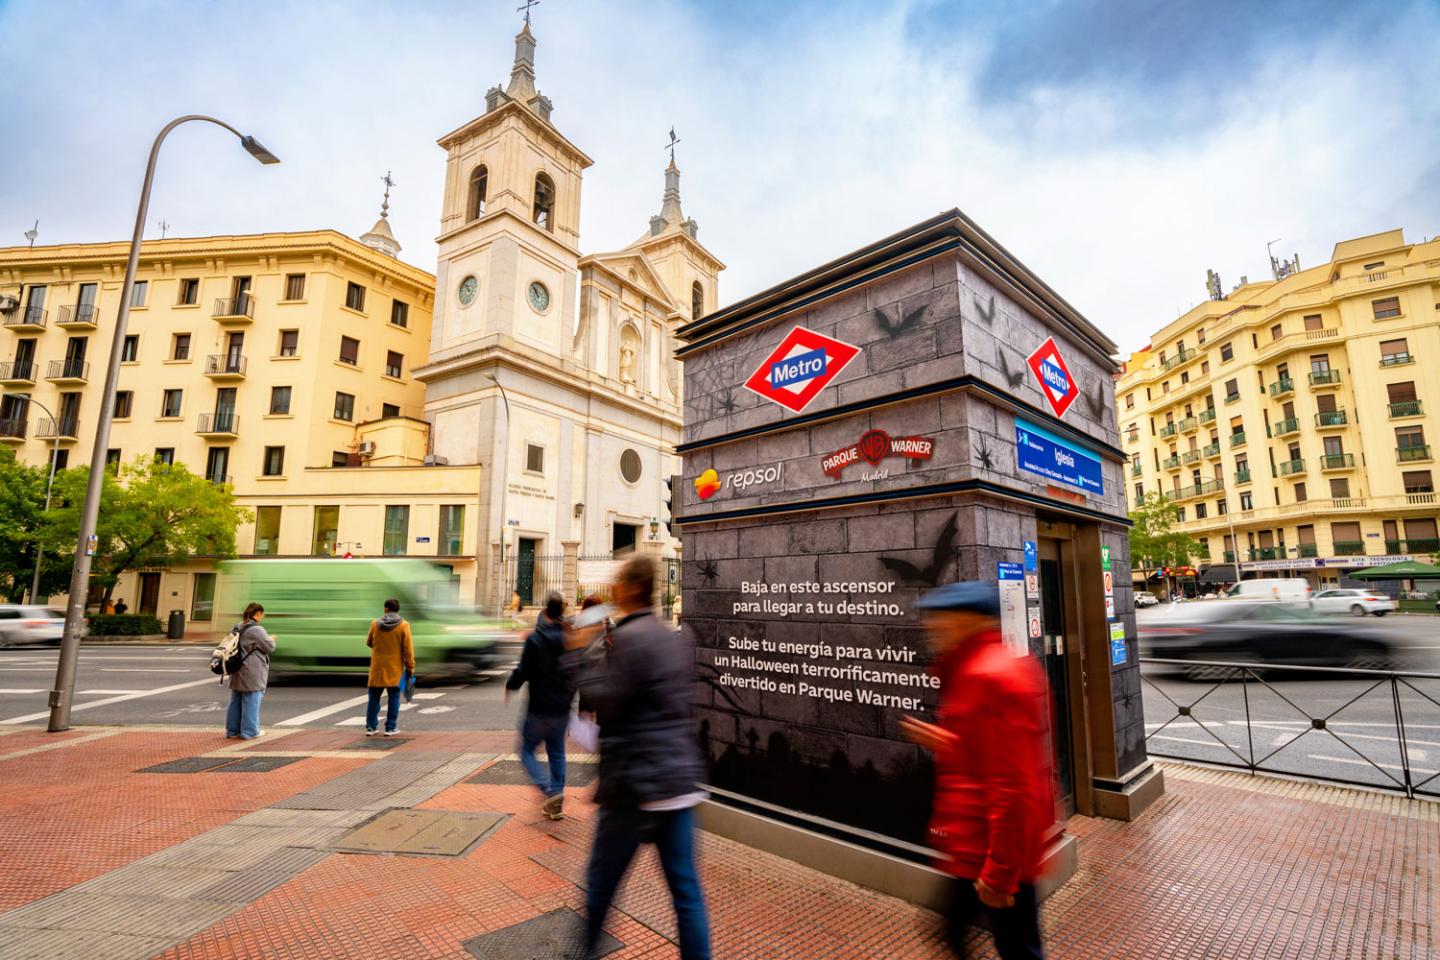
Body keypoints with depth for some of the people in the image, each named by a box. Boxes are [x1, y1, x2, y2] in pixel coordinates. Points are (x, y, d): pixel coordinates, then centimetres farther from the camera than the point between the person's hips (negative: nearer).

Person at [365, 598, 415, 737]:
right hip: (395, 668, -2)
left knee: (374, 697, 13)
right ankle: (391, 728, 6)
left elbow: (369, 643, 12)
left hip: (377, 667, 2)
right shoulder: (403, 625, -9)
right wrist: (410, 666, -2)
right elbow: (408, 649, -9)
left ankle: (371, 727, 15)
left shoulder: (375, 624, -2)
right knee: (394, 697, 5)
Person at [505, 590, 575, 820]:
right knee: (557, 754, 15)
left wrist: (509, 686, 5)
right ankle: (556, 804, 19)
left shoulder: (535, 639, -15)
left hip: (539, 709, -4)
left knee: (527, 751, 11)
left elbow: (523, 671, -14)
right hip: (562, 708, 5)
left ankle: (549, 791, -7)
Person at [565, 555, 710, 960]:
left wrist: (580, 654, -7)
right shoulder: (678, 637, 9)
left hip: (636, 783, -7)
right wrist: (600, 651, 14)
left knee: (600, 884, 14)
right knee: (686, 889, 13)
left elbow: (606, 702, -17)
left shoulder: (628, 637, -16)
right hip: (681, 781, 7)